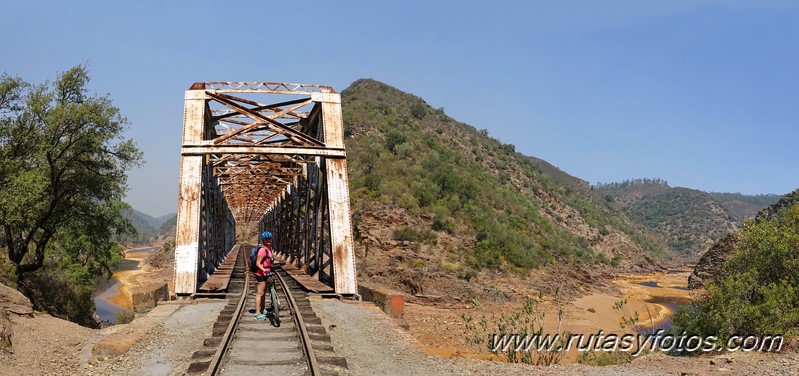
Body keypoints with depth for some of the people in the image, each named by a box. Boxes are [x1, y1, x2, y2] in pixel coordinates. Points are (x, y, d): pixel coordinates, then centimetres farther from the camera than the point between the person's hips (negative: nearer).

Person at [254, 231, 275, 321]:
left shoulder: (270, 248, 8)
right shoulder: (262, 250, -20)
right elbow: (257, 263, -23)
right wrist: (263, 269, -35)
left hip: (266, 273, 9)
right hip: (261, 274, -9)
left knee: (264, 292, 19)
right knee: (260, 293, -5)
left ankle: (262, 310, 31)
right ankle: (257, 313, -1)